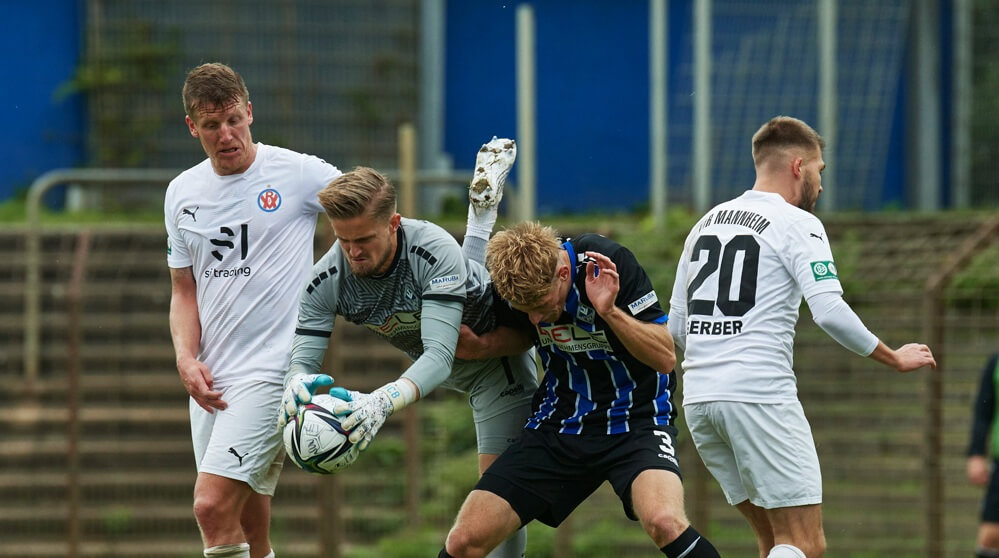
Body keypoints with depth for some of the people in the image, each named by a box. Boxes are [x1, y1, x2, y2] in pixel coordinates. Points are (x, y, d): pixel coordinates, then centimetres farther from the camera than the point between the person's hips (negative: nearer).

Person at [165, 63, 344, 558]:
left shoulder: (298, 173, -5)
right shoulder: (182, 193, 11)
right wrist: (186, 358, 1)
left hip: (272, 370, -6)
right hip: (210, 382, 6)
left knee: (213, 507, -20)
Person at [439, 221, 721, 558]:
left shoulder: (608, 262, -20)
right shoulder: (521, 276, -7)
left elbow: (665, 357, -17)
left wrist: (610, 311, -30)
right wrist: (480, 345, -5)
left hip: (636, 420, -4)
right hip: (557, 426, 5)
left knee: (664, 522, -35)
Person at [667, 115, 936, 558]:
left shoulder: (706, 223, 18)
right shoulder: (796, 224, -3)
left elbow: (676, 326, 20)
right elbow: (831, 313, -14)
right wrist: (894, 359, -1)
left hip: (697, 398, 7)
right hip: (760, 395, -7)